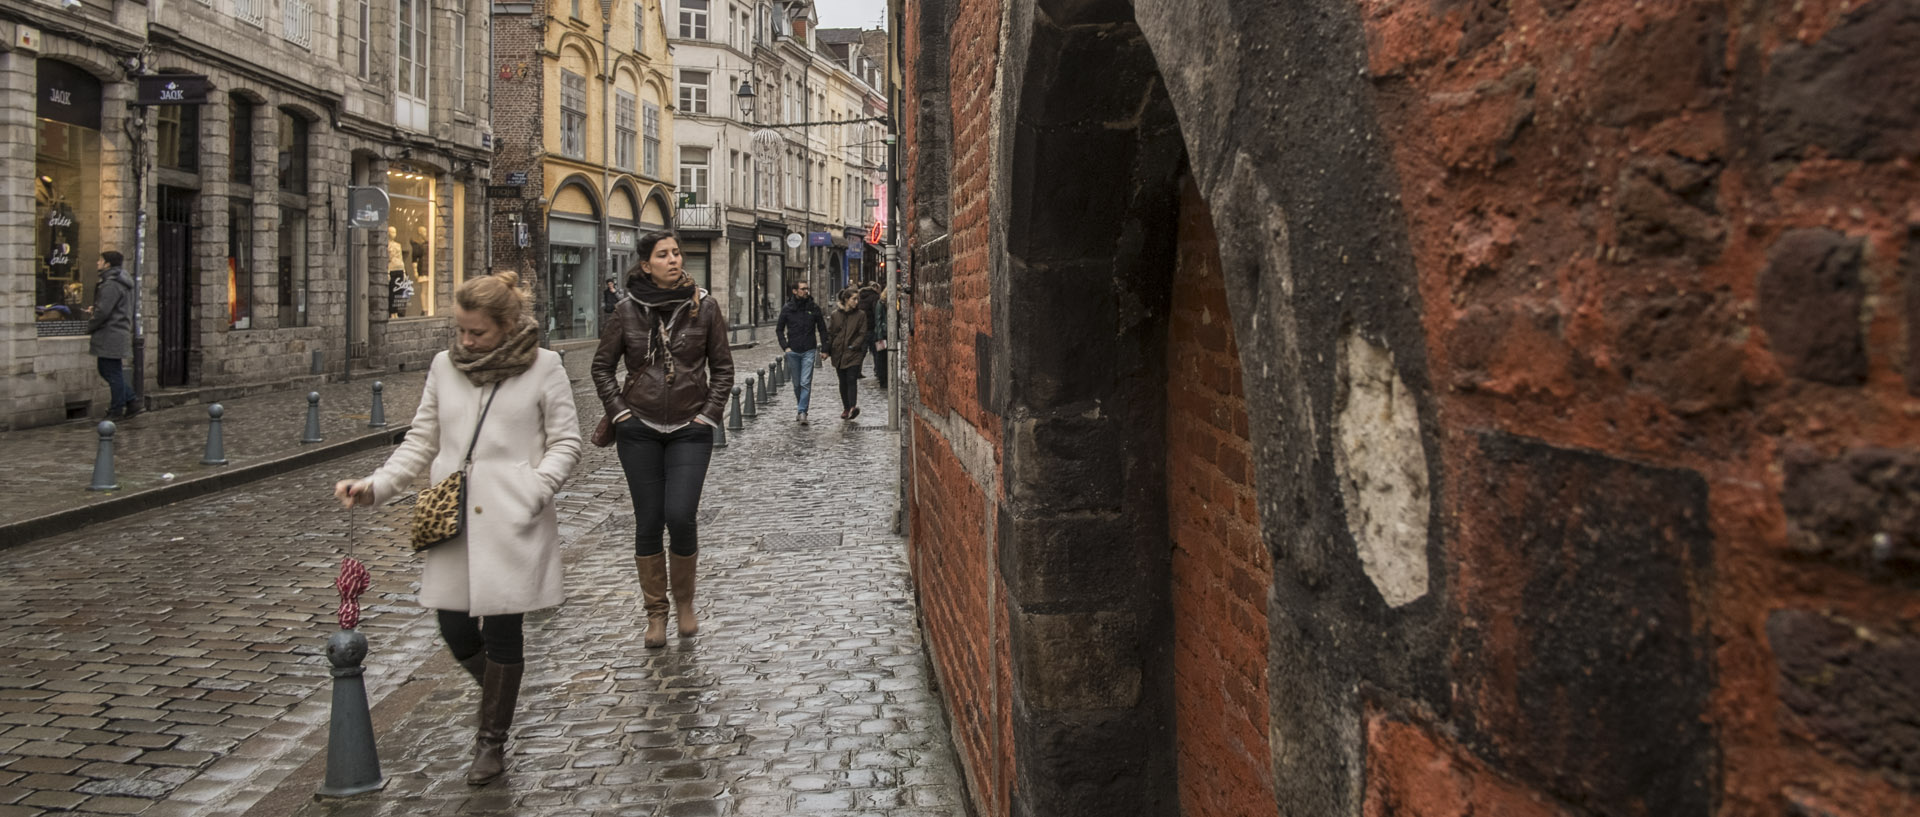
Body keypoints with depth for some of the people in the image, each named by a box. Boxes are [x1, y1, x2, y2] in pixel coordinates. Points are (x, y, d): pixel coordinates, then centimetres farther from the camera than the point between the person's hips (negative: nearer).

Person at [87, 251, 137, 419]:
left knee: (113, 373, -3)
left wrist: (90, 327, -7)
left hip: (111, 335, -10)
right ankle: (131, 401, 15)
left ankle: (116, 411, 4)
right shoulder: (120, 282, 17)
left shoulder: (111, 285, -16)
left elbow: (103, 311, -20)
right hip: (117, 334, 10)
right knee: (106, 370, 16)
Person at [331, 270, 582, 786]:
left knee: (501, 630, 1)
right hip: (454, 519, 4)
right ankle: (498, 693, 37)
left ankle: (492, 740, 19)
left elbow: (565, 442, 2)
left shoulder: (542, 368, -2)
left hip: (512, 524, -4)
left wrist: (535, 491, -13)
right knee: (455, 628, 5)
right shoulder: (445, 366, 8)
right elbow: (422, 442, 13)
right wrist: (375, 486, 1)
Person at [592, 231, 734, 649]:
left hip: (690, 430, -1)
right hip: (639, 431, 1)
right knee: (648, 522, 3)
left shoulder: (703, 306, -1)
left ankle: (684, 599, 14)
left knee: (681, 516, -12)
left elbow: (722, 368, 6)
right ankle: (655, 612, 18)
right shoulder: (628, 309, -1)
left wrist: (709, 414, -2)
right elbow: (601, 366, 9)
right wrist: (619, 411, 0)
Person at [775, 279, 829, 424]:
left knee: (806, 383, -12)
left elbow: (822, 329, 9)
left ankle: (802, 412, -14)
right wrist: (785, 347, -1)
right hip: (793, 351, 2)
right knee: (797, 384, 9)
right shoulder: (787, 309, 2)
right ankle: (802, 410, 23)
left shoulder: (814, 308, 2)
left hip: (809, 351, -2)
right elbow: (779, 330, 10)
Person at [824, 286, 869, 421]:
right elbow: (830, 333, 9)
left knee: (851, 380, -15)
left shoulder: (861, 314, 1)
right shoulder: (835, 314, 5)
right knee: (843, 382, 9)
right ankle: (846, 408, 19)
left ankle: (853, 406, -22)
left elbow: (862, 334, -1)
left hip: (853, 354, -3)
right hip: (838, 353, 3)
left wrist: (853, 346, -13)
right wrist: (827, 351, 2)